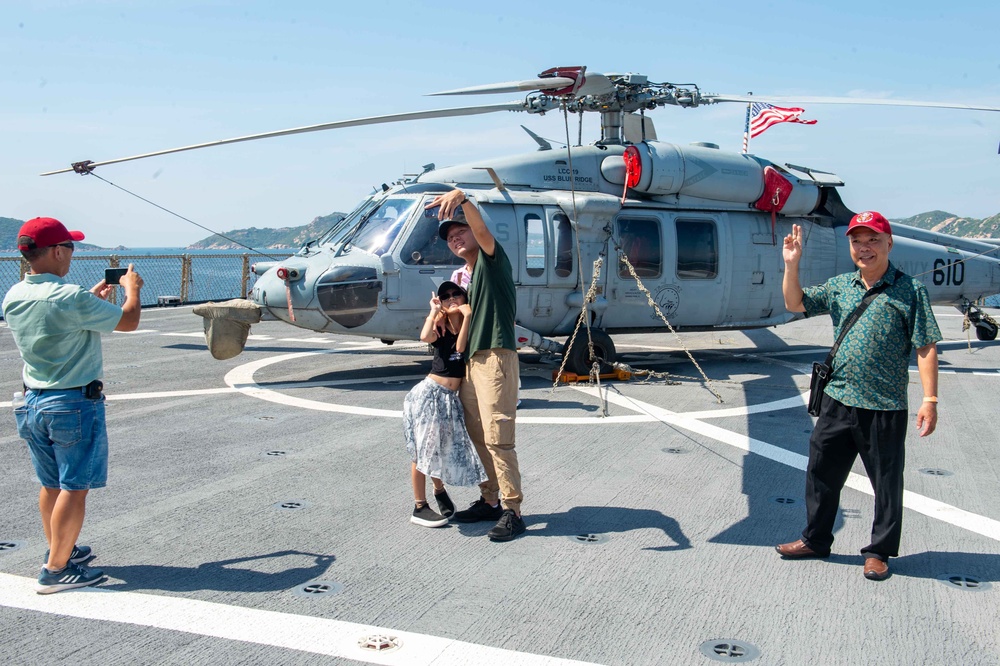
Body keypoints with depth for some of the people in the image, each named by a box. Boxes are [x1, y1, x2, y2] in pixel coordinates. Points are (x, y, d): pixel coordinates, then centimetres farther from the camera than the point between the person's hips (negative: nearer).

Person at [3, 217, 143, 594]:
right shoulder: (71, 298, -22)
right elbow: (128, 322, -11)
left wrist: (93, 298, 24)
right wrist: (132, 287, 7)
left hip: (33, 402, 8)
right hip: (75, 404, -8)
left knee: (52, 485, 20)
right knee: (75, 488, 1)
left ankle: (58, 549, 35)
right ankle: (57, 570, 6)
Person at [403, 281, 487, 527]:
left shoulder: (470, 325, 7)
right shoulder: (438, 326, 0)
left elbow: (460, 347, -13)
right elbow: (425, 337, -23)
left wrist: (467, 316, -14)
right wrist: (434, 311, -10)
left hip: (451, 397, 3)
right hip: (429, 393, -3)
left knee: (445, 448, 9)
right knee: (423, 449, -2)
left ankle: (439, 490, 36)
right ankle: (419, 507, 7)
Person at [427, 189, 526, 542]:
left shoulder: (491, 257, -1)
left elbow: (480, 226, -22)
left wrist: (461, 198, -40)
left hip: (496, 357, -9)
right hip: (471, 361, 9)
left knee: (497, 438, -10)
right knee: (478, 436, 12)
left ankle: (512, 511, -4)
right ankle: (490, 500, 22)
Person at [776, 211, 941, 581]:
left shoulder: (910, 290, -6)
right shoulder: (839, 286, 8)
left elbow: (926, 348, -7)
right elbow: (795, 304, 11)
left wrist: (930, 400, -11)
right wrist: (791, 264, -3)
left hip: (885, 407, -4)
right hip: (837, 400, 5)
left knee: (886, 481, 9)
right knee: (821, 472, 13)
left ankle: (879, 551, 26)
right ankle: (815, 539, 31)